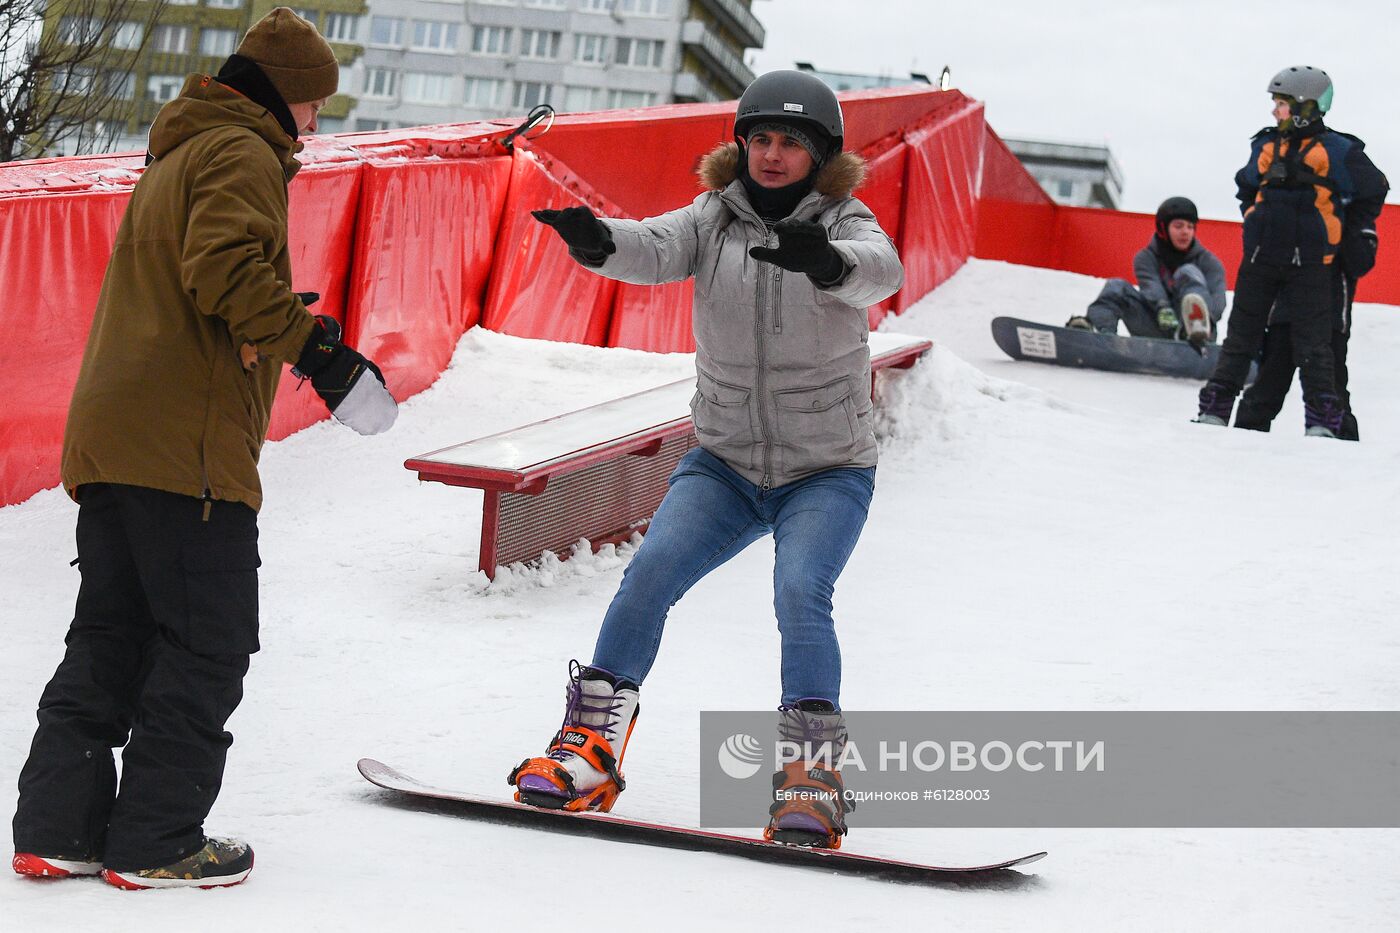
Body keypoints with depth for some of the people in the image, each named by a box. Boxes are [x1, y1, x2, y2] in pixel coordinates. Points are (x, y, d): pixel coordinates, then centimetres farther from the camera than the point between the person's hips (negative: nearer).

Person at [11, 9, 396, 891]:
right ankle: (156, 840, -1)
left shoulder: (175, 156, 26)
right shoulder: (242, 153, -6)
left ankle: (60, 827, 11)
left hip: (109, 438, 10)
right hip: (188, 443, -10)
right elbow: (226, 267, -21)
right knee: (207, 647, -3)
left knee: (109, 638, 13)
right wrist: (315, 344, -19)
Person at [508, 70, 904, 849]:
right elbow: (656, 252, -20)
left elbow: (881, 270, -30)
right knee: (652, 570, -14)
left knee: (801, 593, -24)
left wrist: (829, 262, -54)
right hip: (725, 465, 3)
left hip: (828, 472, -3)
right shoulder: (715, 219, 0)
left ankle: (816, 771, -19)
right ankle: (592, 743, -5)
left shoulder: (844, 222, -7)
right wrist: (597, 242, -44)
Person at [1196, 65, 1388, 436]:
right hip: (1261, 258, 5)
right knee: (1241, 336, 8)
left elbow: (1372, 191, 7)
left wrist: (1352, 232, 8)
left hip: (1309, 263, -5)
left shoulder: (1336, 151, -4)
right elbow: (1246, 186, 28)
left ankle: (1322, 420, -2)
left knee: (1312, 343, -5)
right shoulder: (1266, 147, 10)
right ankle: (1215, 409, 11)